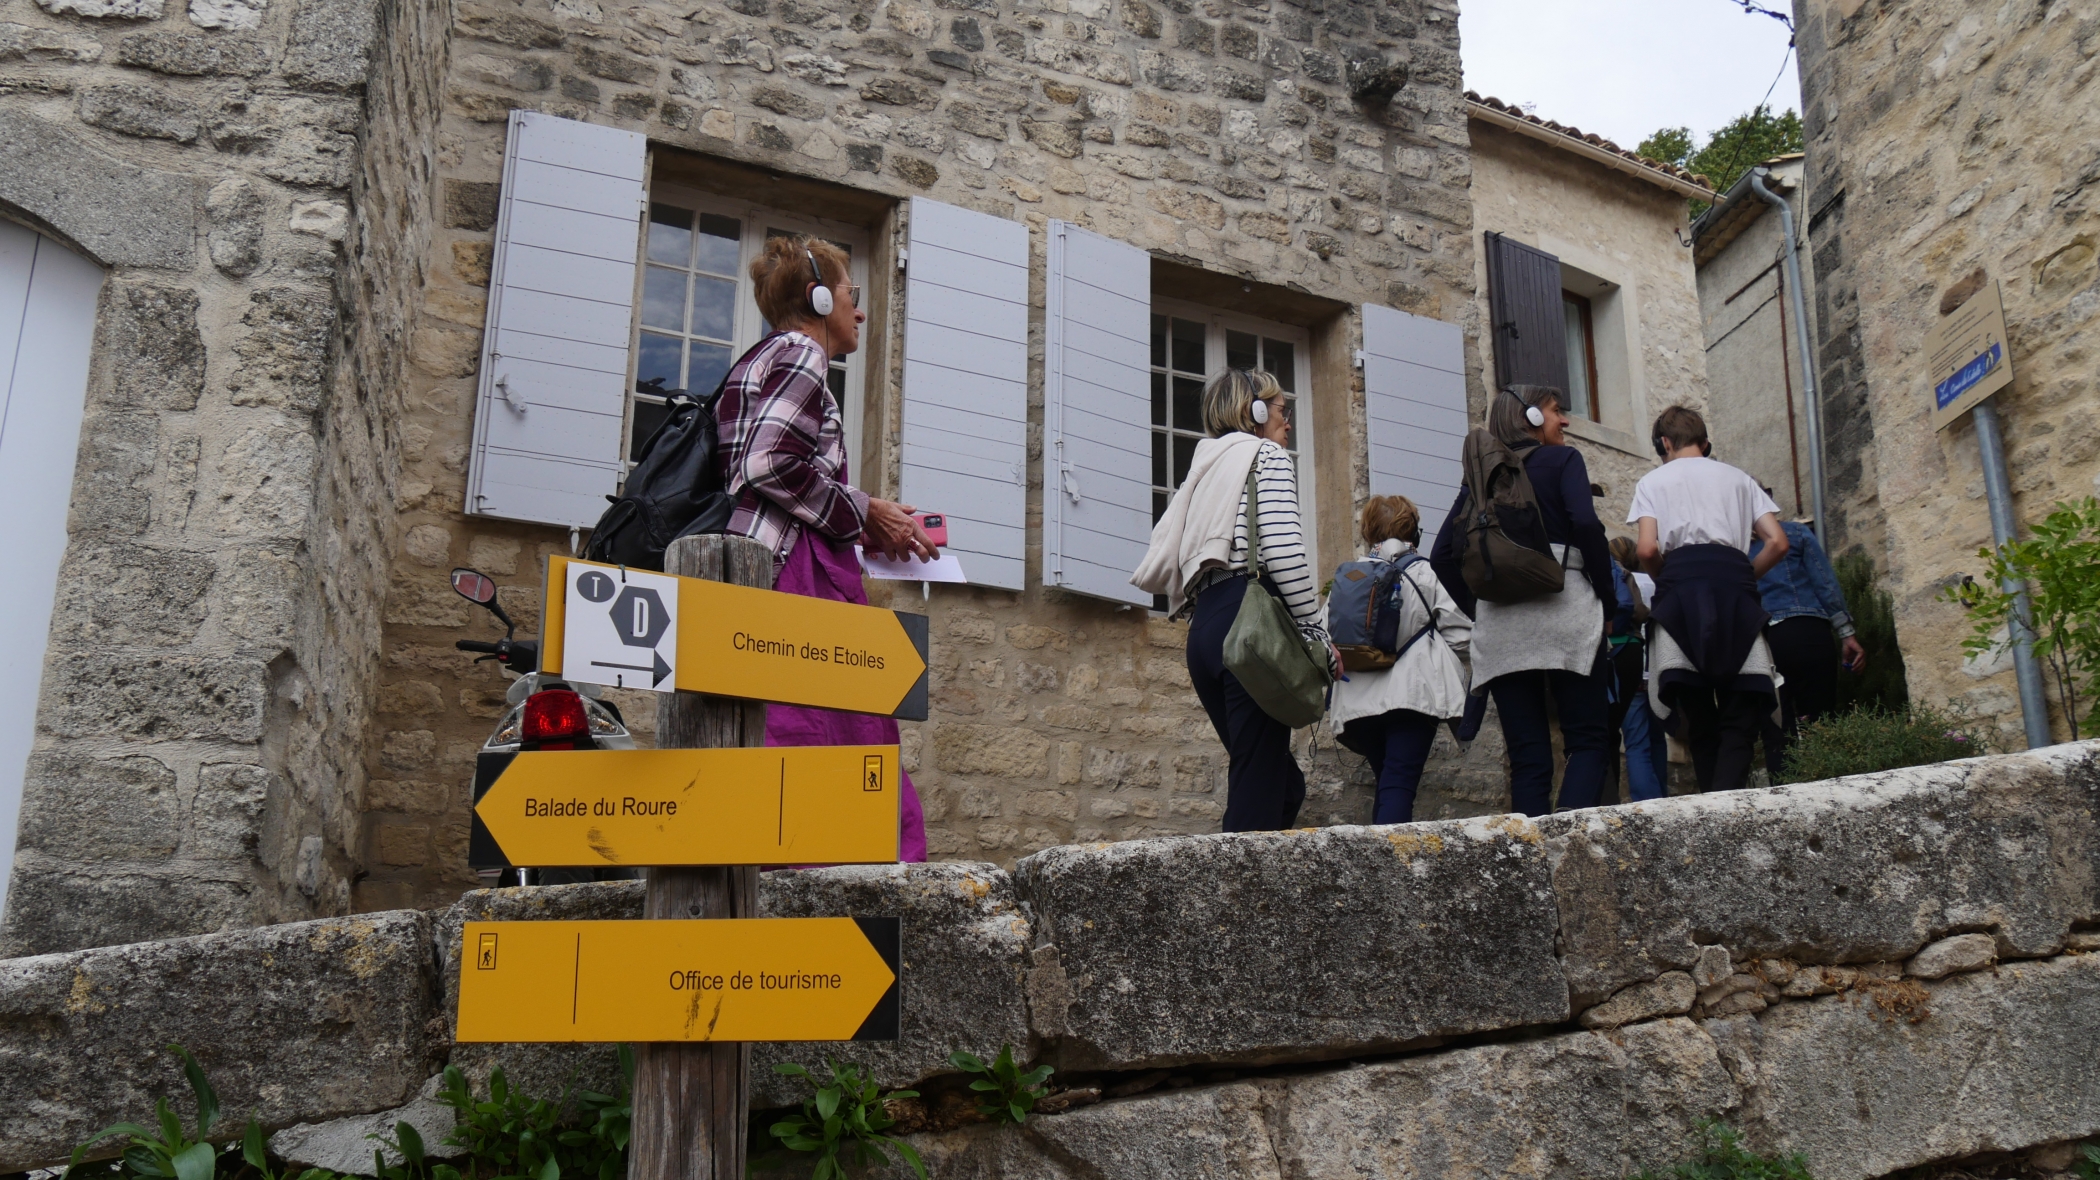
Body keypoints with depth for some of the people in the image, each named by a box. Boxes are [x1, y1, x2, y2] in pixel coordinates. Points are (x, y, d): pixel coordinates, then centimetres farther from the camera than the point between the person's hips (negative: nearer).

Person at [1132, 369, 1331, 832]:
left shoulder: (1205, 467, 27)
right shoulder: (1268, 456, 6)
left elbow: (1158, 567, 16)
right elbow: (1283, 549, -12)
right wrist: (1318, 635, -9)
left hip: (1204, 629, 8)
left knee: (1284, 781, 12)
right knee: (1259, 787, -11)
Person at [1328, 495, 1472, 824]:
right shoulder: (1427, 574, 4)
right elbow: (1459, 634, -1)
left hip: (1359, 699, 4)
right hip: (1413, 692, -4)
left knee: (1386, 784, 17)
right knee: (1399, 785, -11)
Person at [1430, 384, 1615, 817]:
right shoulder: (1561, 460, 6)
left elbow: (1442, 555, 10)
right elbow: (1586, 525, -12)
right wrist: (1608, 598, -4)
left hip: (1499, 622, 4)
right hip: (1562, 608, -4)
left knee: (1526, 752, 5)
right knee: (1589, 737, -1)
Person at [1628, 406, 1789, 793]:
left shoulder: (1653, 481, 16)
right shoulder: (1737, 478, 24)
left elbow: (1647, 550, 1)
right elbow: (1778, 543, 12)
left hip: (1682, 582, -1)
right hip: (1735, 579, 1)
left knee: (1701, 724, 1)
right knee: (1739, 721, -7)